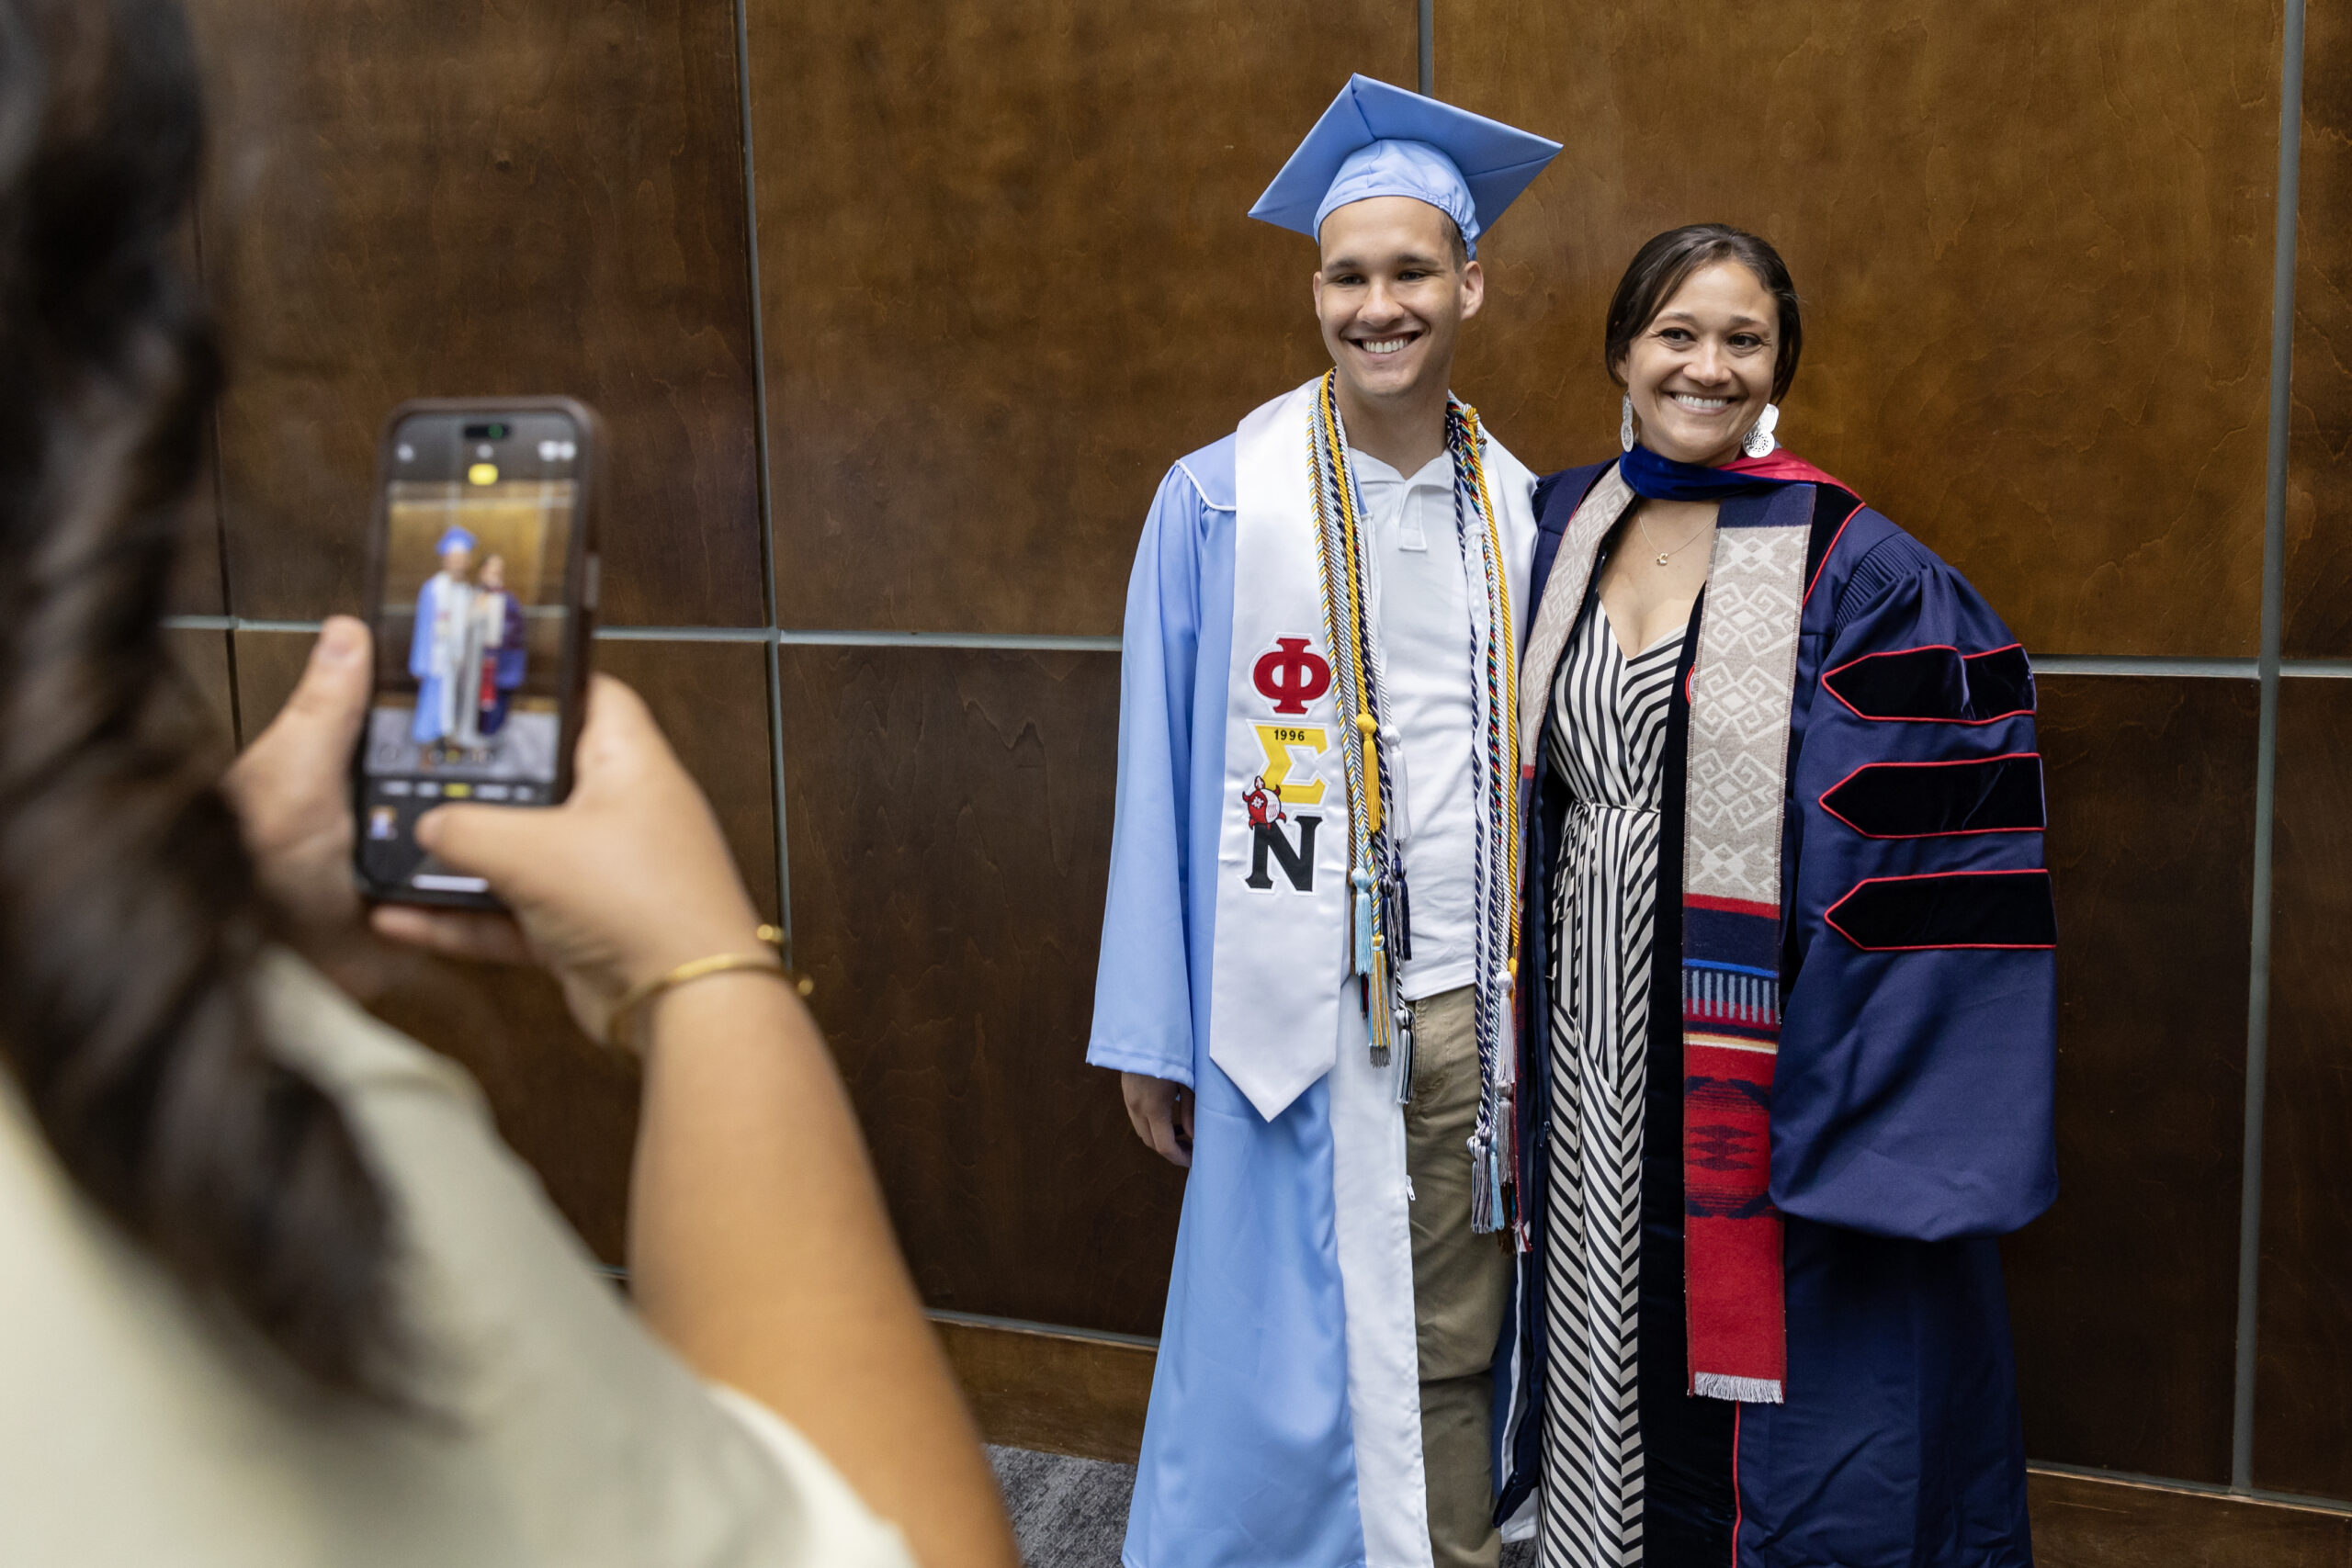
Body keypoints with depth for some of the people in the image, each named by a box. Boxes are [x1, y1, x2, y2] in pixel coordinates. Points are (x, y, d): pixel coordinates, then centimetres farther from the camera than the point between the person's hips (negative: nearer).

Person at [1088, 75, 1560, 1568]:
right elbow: (1161, 772, -2)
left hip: (1475, 1005, 3)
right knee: (1288, 1367, 5)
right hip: (1300, 1012, -2)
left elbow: (1546, 765, 9)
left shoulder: (1523, 516, 6)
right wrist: (1153, 1032, -2)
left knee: (1450, 1356, 13)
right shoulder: (1219, 504, -3)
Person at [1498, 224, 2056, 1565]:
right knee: (1617, 1376, 16)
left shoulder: (1854, 575, -10)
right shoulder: (1566, 527, 6)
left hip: (1762, 1075, -4)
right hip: (1595, 1067, 5)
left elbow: (1933, 852, -13)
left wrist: (1868, 1103, -18)